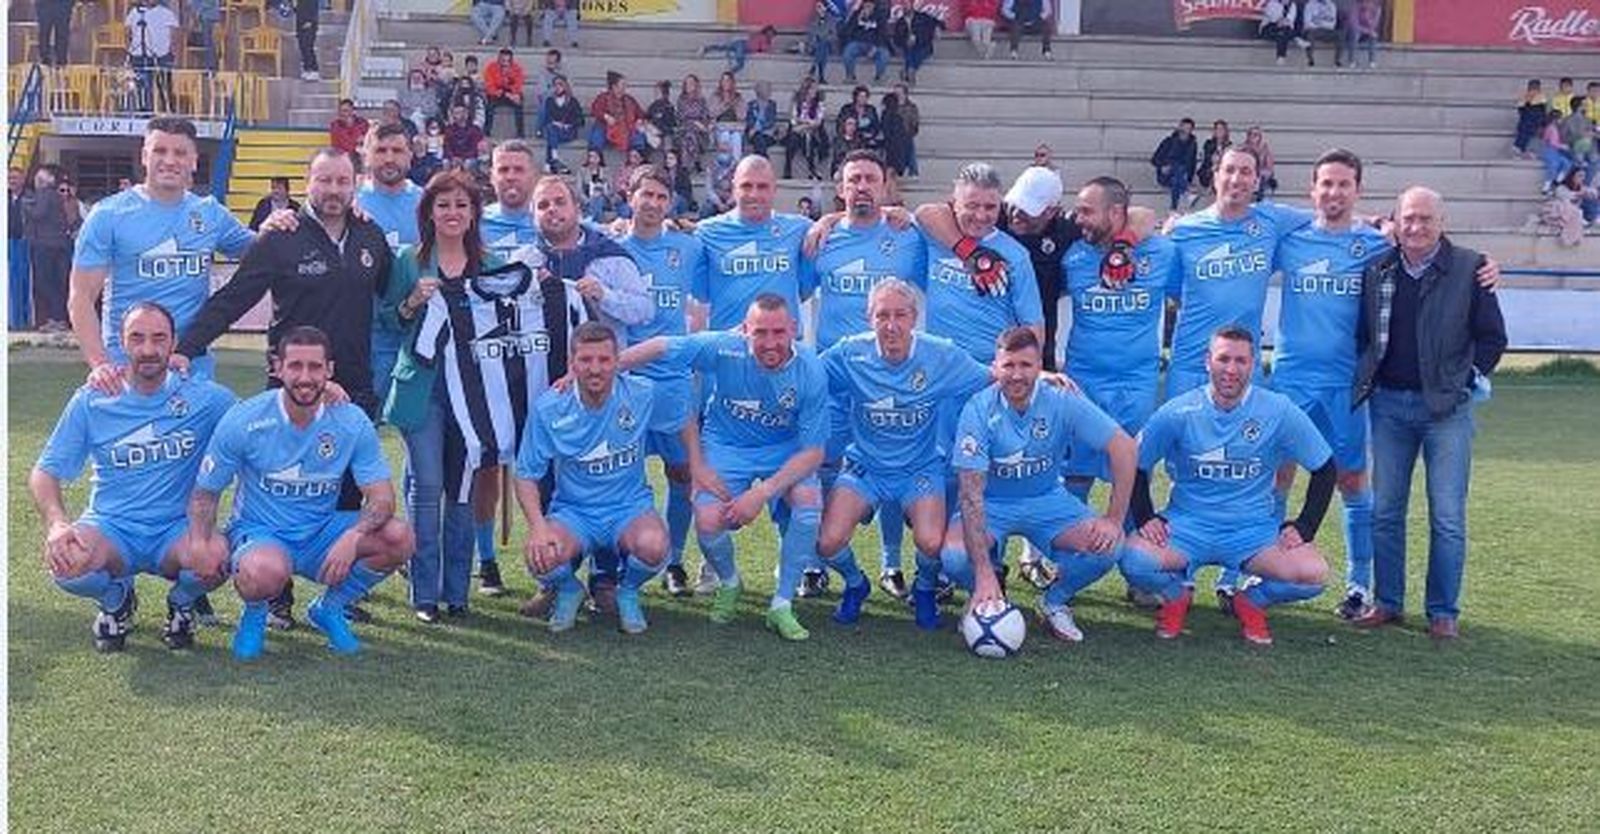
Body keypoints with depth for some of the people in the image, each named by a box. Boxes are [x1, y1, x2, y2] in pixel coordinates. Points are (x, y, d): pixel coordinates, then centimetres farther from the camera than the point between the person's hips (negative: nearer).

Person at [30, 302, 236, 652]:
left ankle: (181, 603, 5)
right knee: (66, 562, -33)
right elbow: (44, 473, 0)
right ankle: (116, 600, 6)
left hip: (177, 530, -1)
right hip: (110, 529, 1)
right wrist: (56, 525, -19)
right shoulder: (91, 402, -1)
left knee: (214, 556, -35)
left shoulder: (205, 399, -4)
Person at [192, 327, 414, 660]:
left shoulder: (352, 422, -8)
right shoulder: (244, 420, -12)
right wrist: (201, 549, -22)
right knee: (266, 572, -40)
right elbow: (205, 494, -3)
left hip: (322, 533, 3)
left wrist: (353, 536, -31)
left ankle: (330, 608, 6)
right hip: (259, 532, -3)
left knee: (399, 538, -22)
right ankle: (255, 613, 2)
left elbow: (382, 498, -10)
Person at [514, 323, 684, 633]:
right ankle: (569, 590, 9)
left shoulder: (643, 396, -10)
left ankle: (628, 592, 4)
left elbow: (685, 421, 10)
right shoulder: (549, 408, -11)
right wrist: (538, 527, -20)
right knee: (541, 557, -31)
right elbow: (526, 475, -5)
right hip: (572, 511, 0)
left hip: (630, 508, 0)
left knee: (653, 547, -34)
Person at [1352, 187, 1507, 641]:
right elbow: (1362, 334, 15)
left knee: (1447, 516, 0)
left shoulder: (1470, 268, -2)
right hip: (1389, 404, 3)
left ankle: (1444, 611, 8)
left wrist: (1470, 380, -5)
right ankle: (1387, 602, 18)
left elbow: (1492, 336, 1)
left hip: (1446, 407, -3)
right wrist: (1365, 381, 5)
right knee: (1384, 510, 7)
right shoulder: (1377, 271, 7)